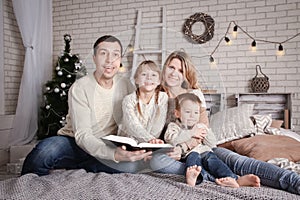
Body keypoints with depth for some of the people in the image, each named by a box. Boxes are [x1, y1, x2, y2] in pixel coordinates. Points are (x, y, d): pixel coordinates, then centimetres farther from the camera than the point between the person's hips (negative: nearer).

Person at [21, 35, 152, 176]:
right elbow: (82, 135, -23)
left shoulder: (126, 85, 0)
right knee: (46, 149, -38)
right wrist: (113, 154, -42)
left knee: (136, 163, -30)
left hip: (106, 145, 4)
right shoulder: (80, 88, -14)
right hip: (76, 142, -3)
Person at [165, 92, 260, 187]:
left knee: (211, 159, -30)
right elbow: (169, 138, -10)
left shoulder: (201, 127, 28)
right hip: (189, 153, -2)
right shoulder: (174, 126, 15)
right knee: (193, 157, -36)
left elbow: (213, 143, 21)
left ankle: (236, 179, -50)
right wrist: (190, 133, -10)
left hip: (205, 152, 3)